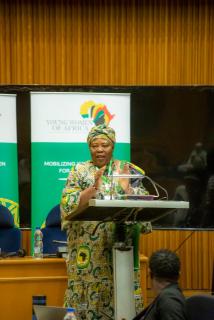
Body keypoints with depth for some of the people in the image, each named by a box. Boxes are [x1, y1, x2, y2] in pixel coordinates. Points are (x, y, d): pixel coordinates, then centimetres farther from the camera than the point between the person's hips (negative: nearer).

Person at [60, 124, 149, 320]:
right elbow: (69, 206, -7)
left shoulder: (127, 170, 9)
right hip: (88, 250, -1)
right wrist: (94, 188, -18)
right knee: (88, 295, -3)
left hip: (121, 248, 1)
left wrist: (126, 187, -14)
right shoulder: (79, 171, 5)